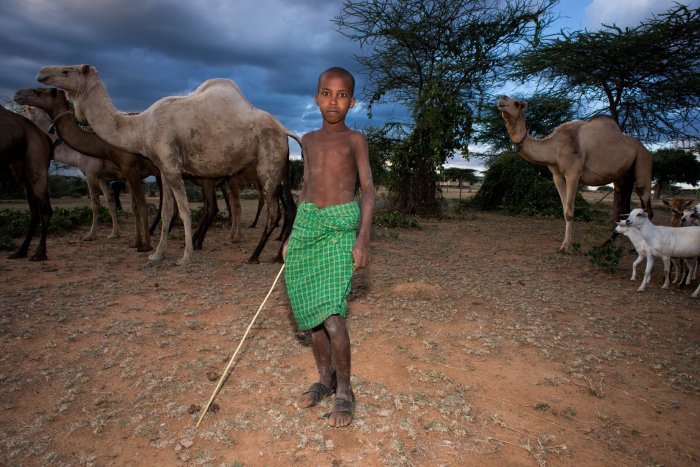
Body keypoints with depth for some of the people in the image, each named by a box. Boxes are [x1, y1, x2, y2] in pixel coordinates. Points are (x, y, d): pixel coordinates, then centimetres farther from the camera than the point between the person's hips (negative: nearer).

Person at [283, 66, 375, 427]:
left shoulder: (354, 139, 2)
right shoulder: (309, 141, 16)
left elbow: (368, 190, -4)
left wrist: (363, 238, -16)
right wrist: (291, 236, 18)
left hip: (340, 225, -5)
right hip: (307, 224, 6)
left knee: (331, 312, -13)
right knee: (309, 309, 8)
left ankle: (344, 392, 6)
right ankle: (324, 378, 25)